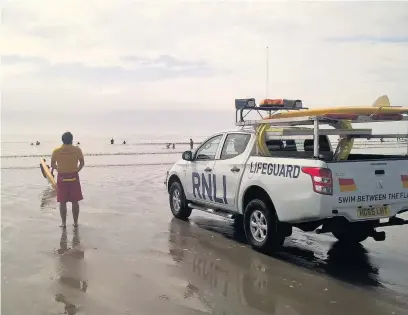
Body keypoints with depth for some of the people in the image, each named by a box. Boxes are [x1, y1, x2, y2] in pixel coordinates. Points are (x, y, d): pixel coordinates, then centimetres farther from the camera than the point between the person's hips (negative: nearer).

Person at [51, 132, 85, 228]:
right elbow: (82, 163, 3)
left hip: (62, 178, 0)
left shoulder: (56, 151, -6)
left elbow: (52, 165, 2)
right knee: (75, 202, 10)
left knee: (62, 202, 9)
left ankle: (63, 222, 13)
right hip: (74, 177, 1)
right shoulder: (77, 150, -6)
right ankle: (75, 222, 16)